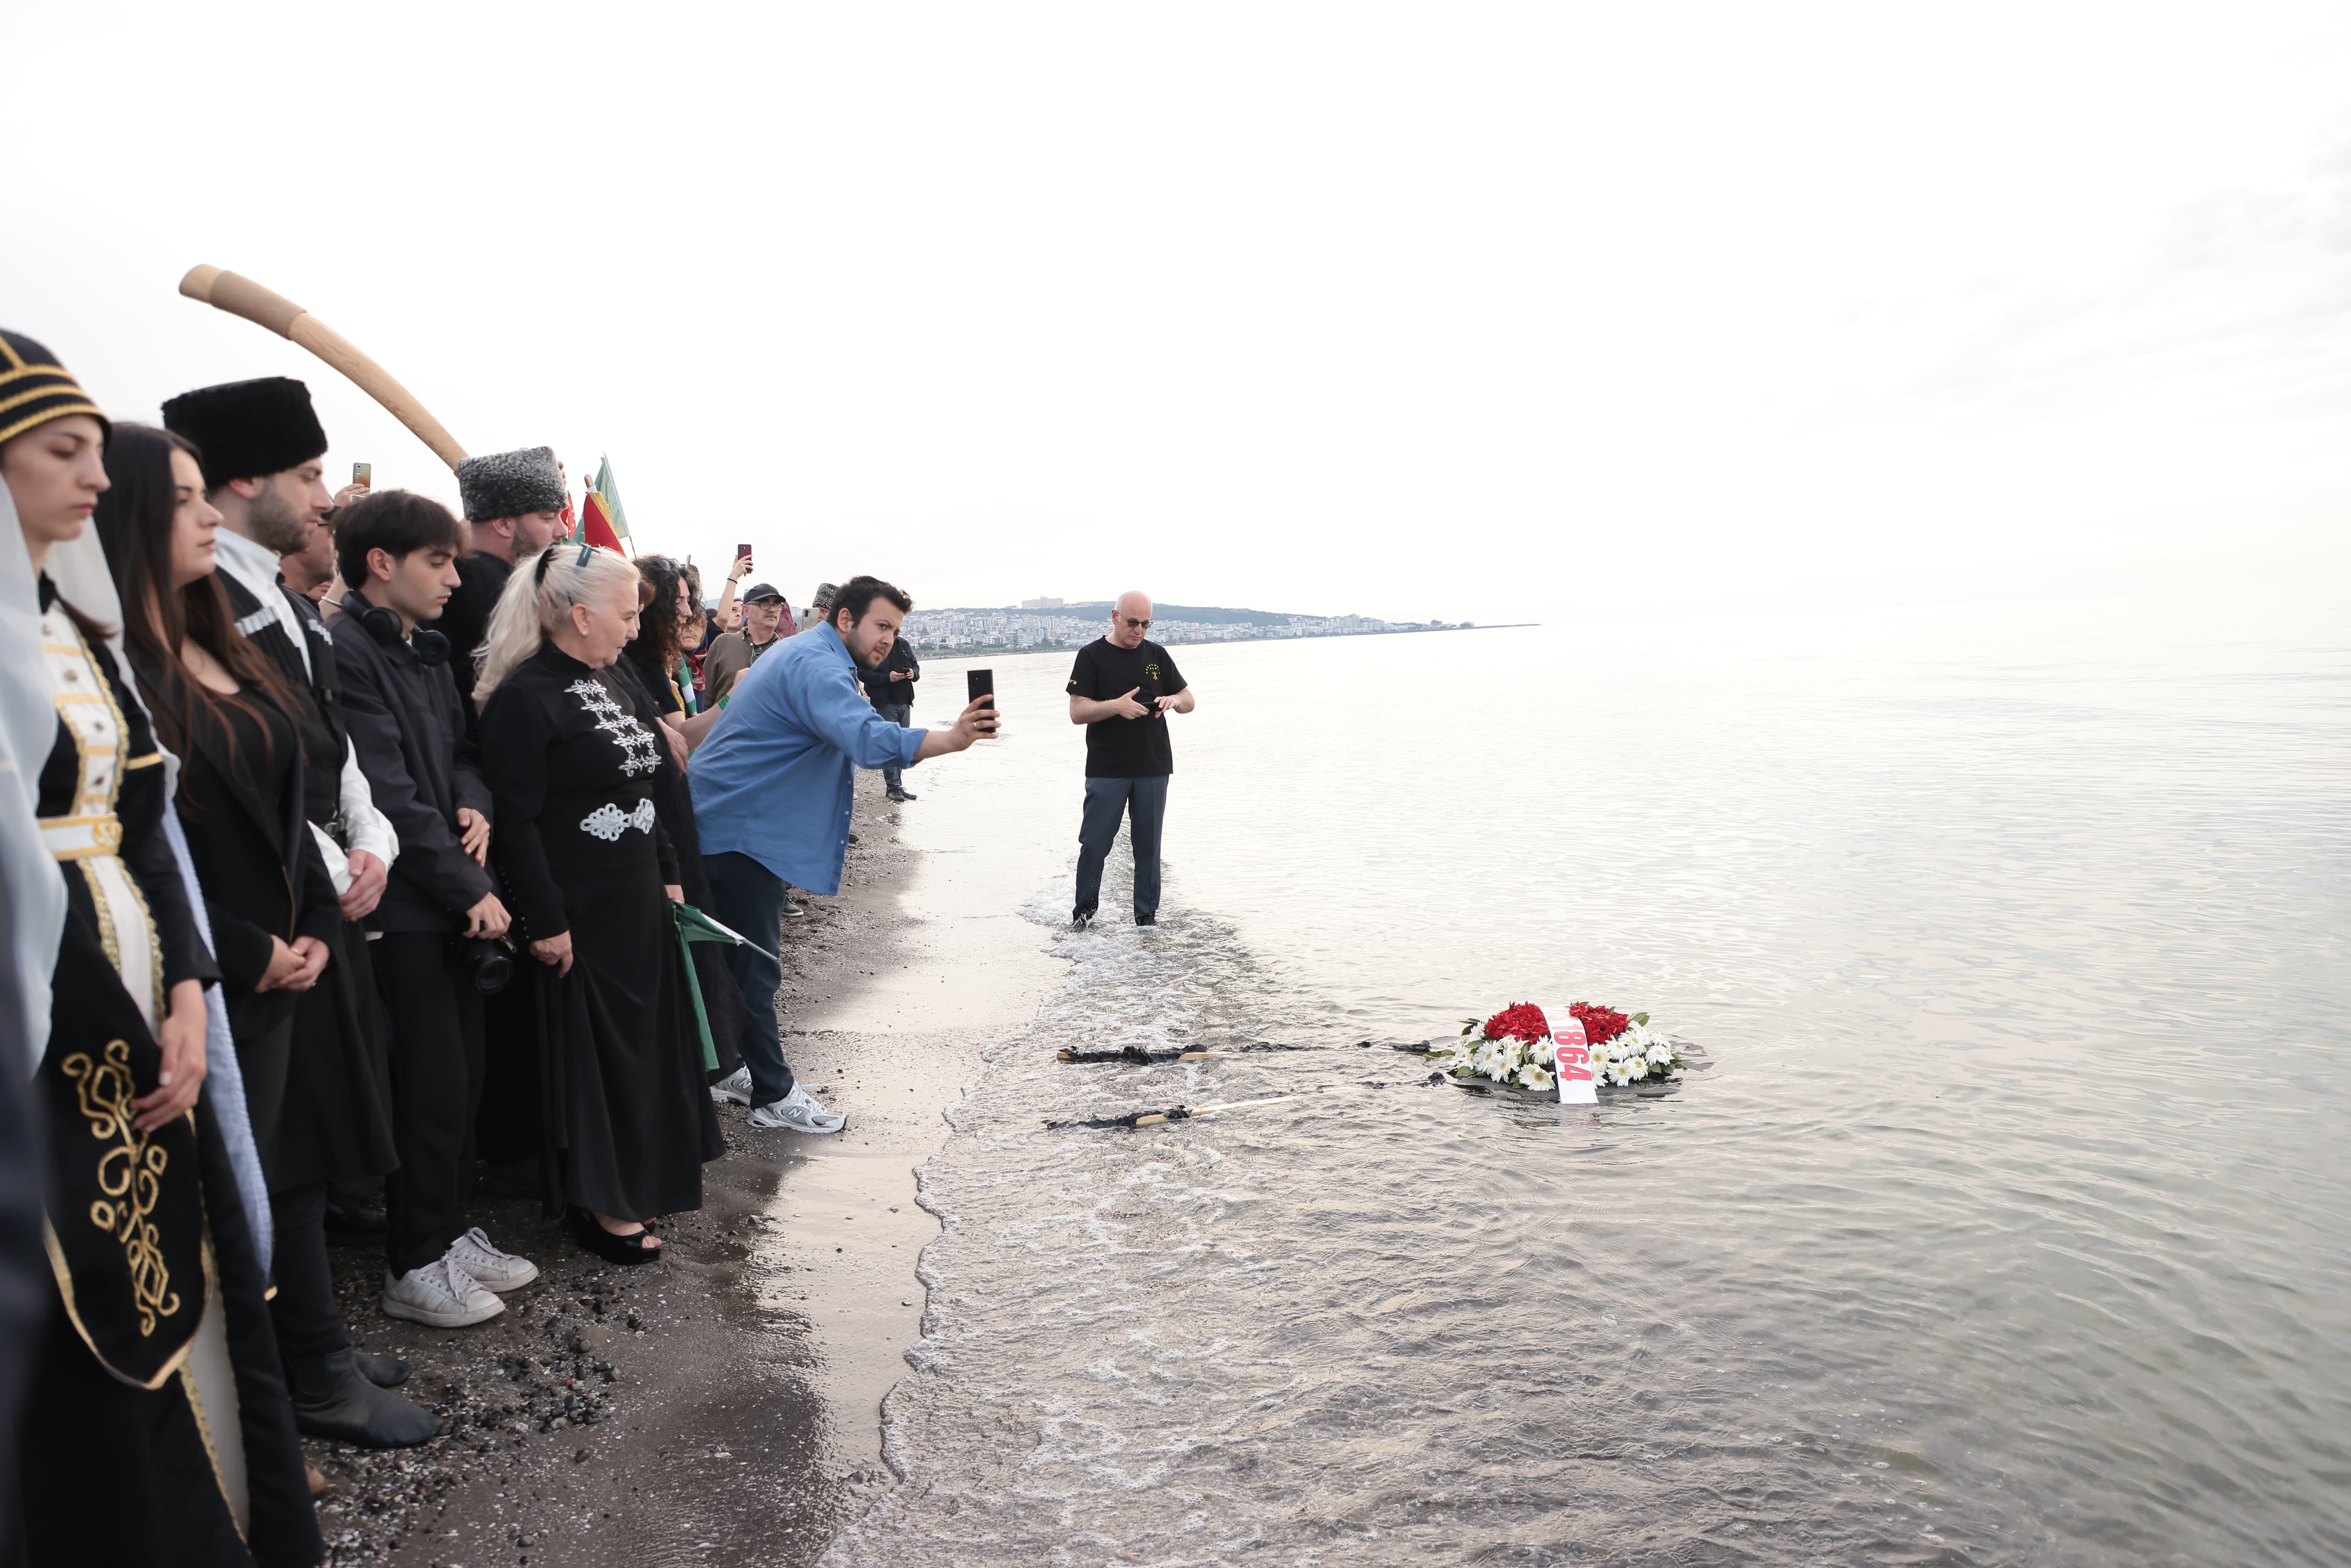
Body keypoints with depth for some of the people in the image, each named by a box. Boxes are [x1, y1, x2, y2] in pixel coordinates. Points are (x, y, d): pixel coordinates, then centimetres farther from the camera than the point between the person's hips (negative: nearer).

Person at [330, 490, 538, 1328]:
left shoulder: (427, 648, 14)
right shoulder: (346, 649, -15)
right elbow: (390, 795, -19)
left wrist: (475, 803, -3)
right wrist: (470, 890, -15)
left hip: (453, 902, 8)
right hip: (402, 908, -8)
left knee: (463, 1076, 14)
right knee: (433, 1086, 0)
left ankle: (448, 1230, 30)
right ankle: (414, 1267, 16)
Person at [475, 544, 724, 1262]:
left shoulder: (606, 681, 11)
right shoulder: (524, 697, -16)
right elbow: (516, 819, -19)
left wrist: (667, 873, 15)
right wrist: (545, 922, -20)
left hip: (638, 903, 9)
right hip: (579, 913, -9)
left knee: (643, 1036, 16)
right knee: (590, 1049, 2)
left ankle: (637, 1180, 31)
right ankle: (597, 1205, 16)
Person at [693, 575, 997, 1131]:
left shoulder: (804, 657, 16)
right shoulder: (815, 667, -21)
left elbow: (849, 733, 29)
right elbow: (868, 738, -39)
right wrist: (951, 739, -51)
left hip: (733, 825, 11)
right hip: (742, 831, -11)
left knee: (738, 960, 19)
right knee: (755, 967, -2)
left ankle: (724, 1068, 32)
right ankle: (774, 1096, 7)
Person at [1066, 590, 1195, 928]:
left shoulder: (1156, 655, 11)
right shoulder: (1092, 656, 0)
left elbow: (1189, 701, 15)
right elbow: (1077, 712, -6)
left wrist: (1175, 700, -9)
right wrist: (1117, 705, -22)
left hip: (1153, 769, 3)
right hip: (1106, 770, -3)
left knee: (1148, 845, 6)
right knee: (1095, 843, -1)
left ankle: (1147, 916, 15)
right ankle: (1084, 909, 18)